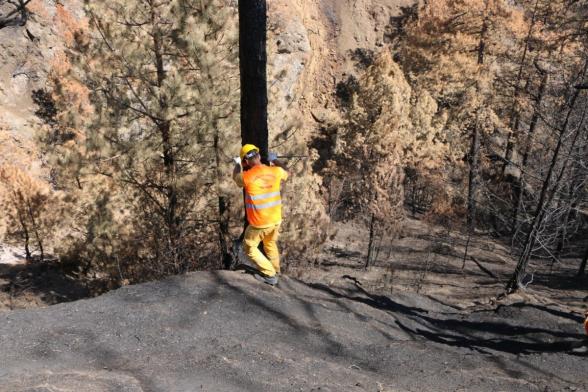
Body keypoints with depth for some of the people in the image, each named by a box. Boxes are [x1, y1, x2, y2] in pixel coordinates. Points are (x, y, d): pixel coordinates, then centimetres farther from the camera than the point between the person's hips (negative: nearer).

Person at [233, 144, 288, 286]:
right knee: (271, 245, 28)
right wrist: (275, 161, 34)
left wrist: (238, 164, 27)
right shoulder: (276, 171, -7)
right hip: (276, 219, 5)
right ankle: (275, 271, 43)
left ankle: (269, 275, 11)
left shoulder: (247, 176, -18)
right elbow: (285, 173, 20)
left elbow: (235, 177, 8)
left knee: (249, 248, 15)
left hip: (259, 223, -5)